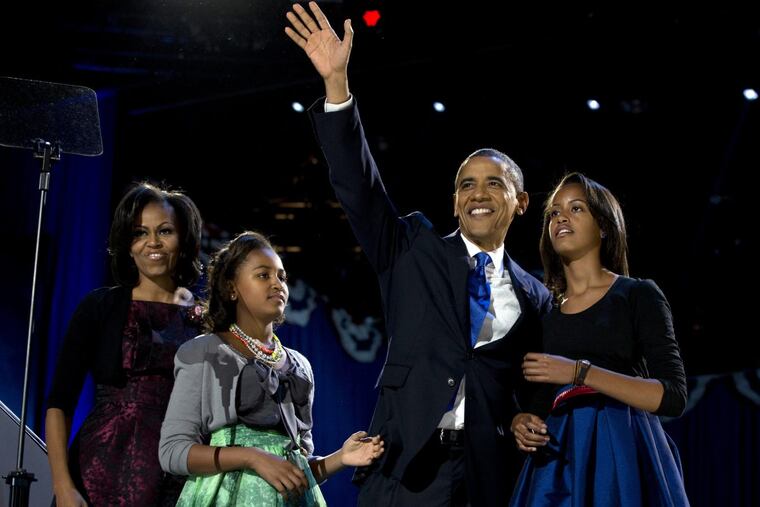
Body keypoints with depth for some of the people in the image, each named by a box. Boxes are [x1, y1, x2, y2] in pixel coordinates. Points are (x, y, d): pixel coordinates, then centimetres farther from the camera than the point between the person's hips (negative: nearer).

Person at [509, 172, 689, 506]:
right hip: (557, 462, 4)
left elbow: (673, 397, -12)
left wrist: (580, 372, -18)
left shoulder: (638, 295, -2)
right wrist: (519, 422, -6)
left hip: (622, 457, -4)